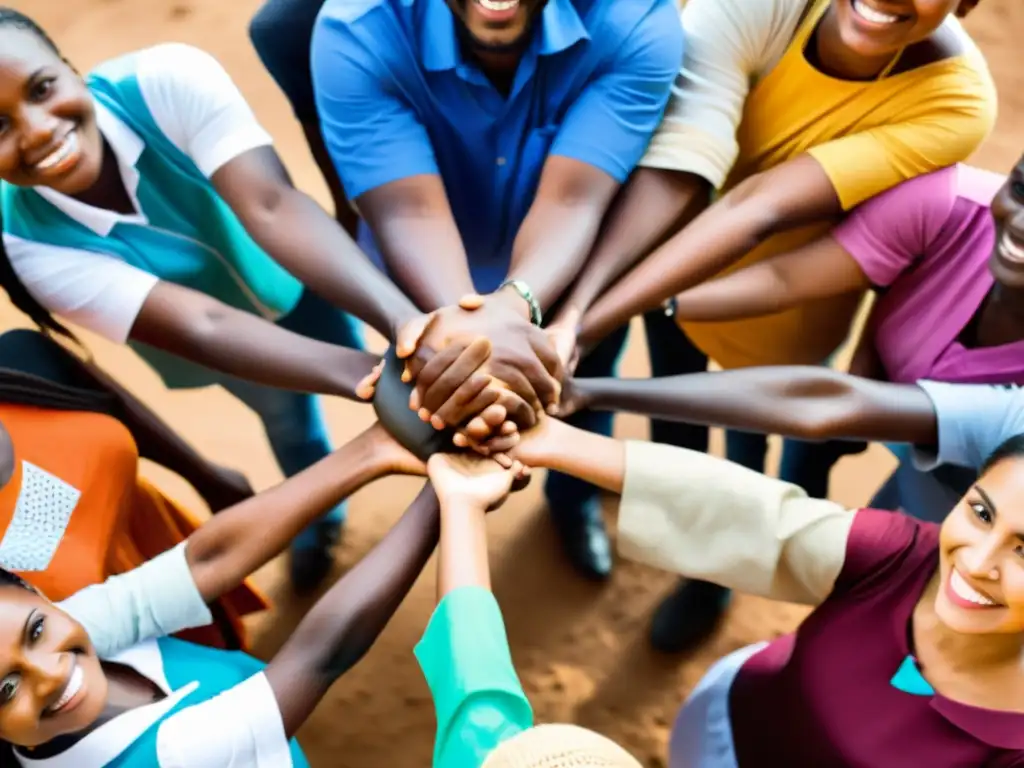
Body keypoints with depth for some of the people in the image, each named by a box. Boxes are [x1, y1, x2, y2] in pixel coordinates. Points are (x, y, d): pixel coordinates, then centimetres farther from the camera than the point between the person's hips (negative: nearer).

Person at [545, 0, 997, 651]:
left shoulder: (957, 100, -34)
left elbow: (762, 209, -42)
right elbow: (676, 172, -42)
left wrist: (584, 329, -48)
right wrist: (568, 314, -57)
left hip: (780, 313, -1)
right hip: (673, 268, 1)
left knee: (748, 450, 21)